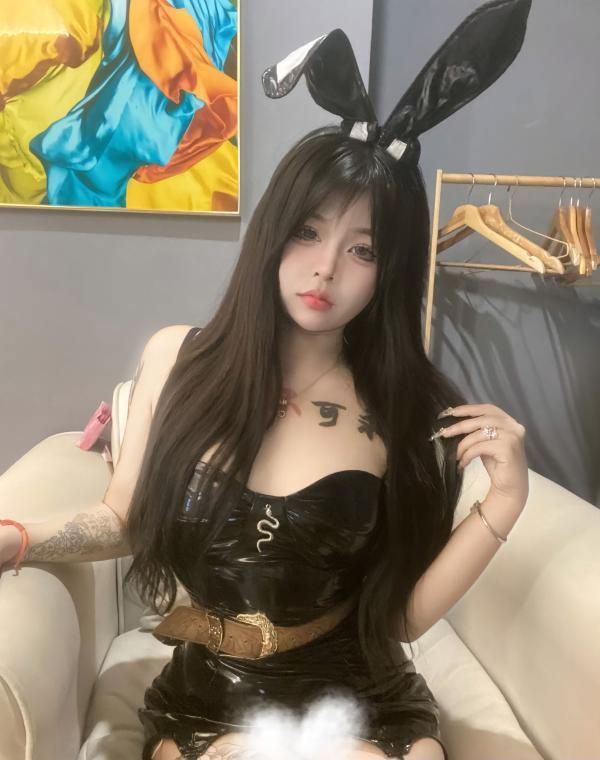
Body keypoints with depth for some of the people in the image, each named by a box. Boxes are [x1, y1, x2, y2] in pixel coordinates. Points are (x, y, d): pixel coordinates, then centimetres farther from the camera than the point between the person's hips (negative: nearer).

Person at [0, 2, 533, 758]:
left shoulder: (413, 411, -12)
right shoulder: (177, 357, -9)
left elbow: (399, 614, -9)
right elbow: (125, 520, 2)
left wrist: (503, 504, -20)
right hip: (206, 698, 0)